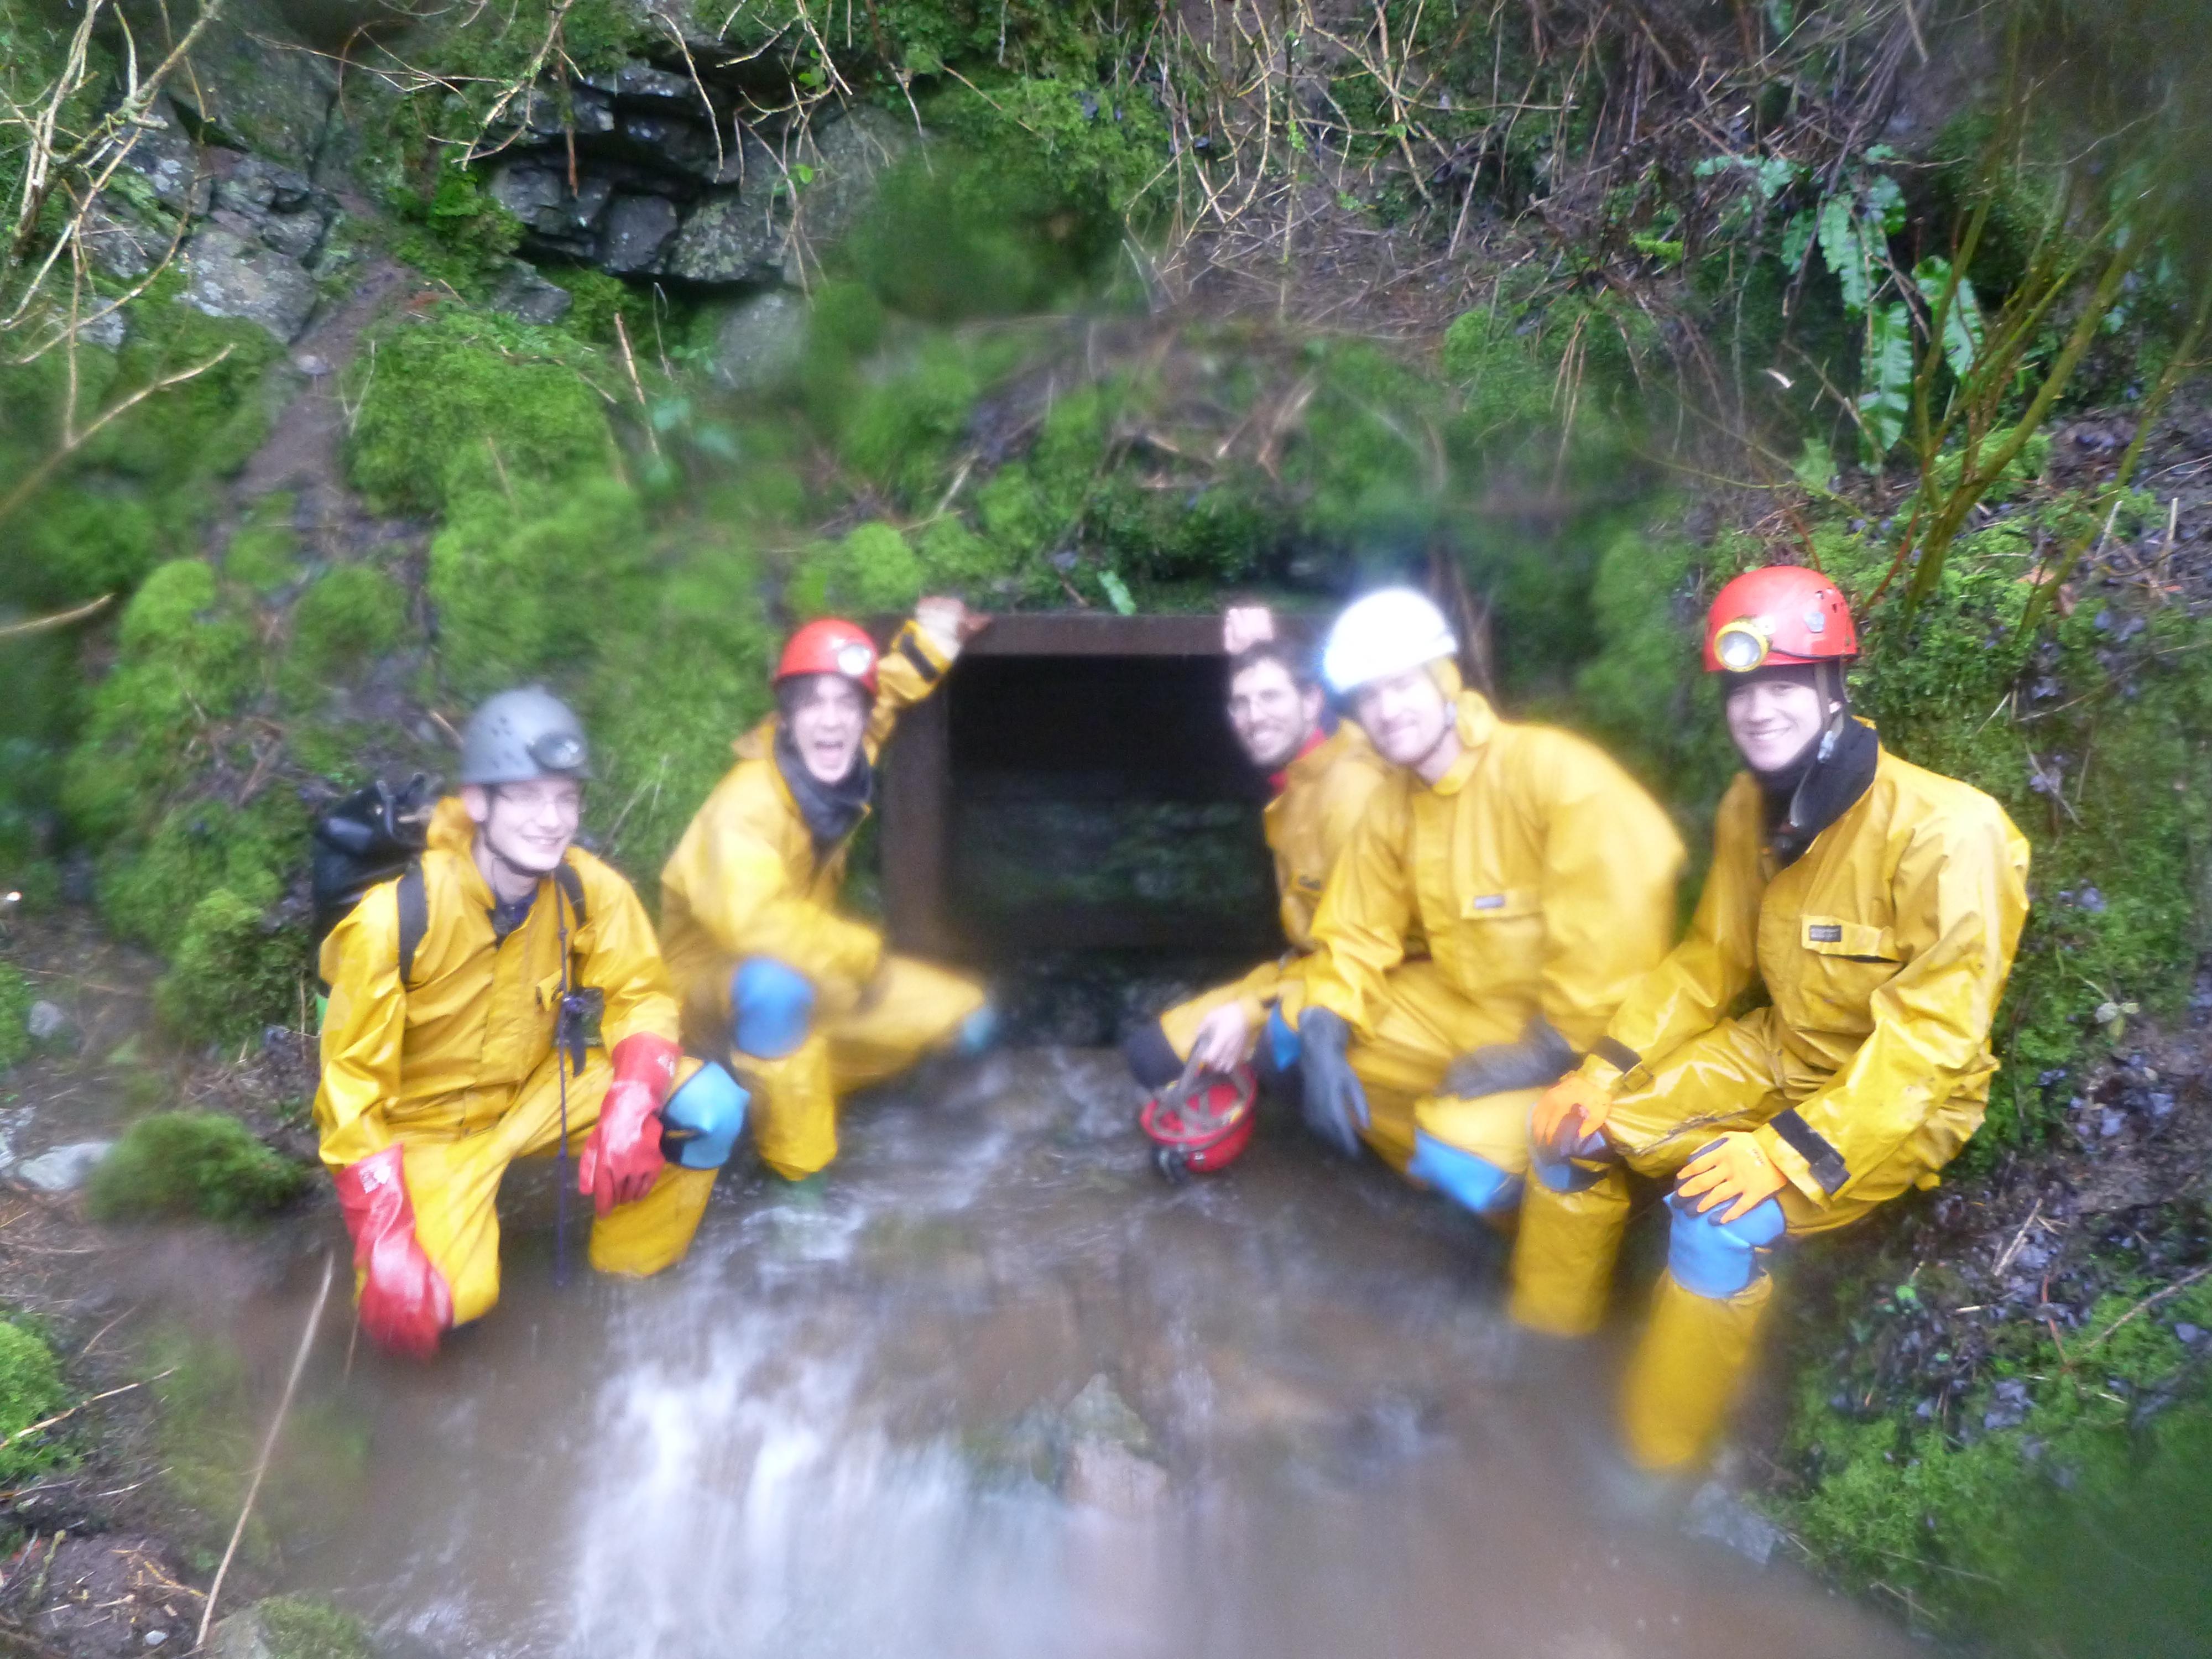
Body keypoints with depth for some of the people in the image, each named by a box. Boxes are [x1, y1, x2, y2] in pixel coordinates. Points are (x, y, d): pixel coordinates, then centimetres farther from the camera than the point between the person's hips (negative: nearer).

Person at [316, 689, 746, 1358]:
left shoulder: (590, 889, -15)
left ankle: (630, 1278, 4)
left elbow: (641, 994, -7)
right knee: (452, 1299, -26)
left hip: (540, 1089, 4)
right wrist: (384, 1240, -26)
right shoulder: (395, 918, -25)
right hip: (430, 1122, -3)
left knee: (712, 1104, -18)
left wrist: (633, 1101, -28)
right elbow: (352, 1081, -19)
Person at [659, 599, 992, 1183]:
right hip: (717, 985, -7)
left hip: (812, 972, 7)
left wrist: (931, 638, -2)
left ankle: (814, 1080, 15)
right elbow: (753, 921, -44)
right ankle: (796, 1172, -22)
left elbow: (891, 688, 11)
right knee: (777, 984, -41)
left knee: (963, 1018, 0)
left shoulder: (840, 766, -11)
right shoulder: (746, 805, -31)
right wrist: (865, 955, -31)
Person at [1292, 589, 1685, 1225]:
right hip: (1459, 1006, 8)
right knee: (1296, 1027, -1)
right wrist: (1323, 1036, -13)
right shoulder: (1393, 806, 3)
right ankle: (1451, 1175, 7)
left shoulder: (1552, 768, -22)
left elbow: (1621, 911, -32)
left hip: (1571, 1037, -8)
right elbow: (1355, 934, 5)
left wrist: (1550, 1051, -26)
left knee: (1465, 1149, -30)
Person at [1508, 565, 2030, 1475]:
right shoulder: (1750, 806, -3)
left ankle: (1657, 1467, -9)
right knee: (1576, 1126, -3)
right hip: (1779, 1055, 7)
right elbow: (1709, 958, 6)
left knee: (1720, 1220, -30)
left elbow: (1933, 1030, -26)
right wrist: (1606, 1070, -5)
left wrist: (1799, 1150, -32)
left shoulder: (1944, 829, -26)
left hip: (1902, 1098, -7)